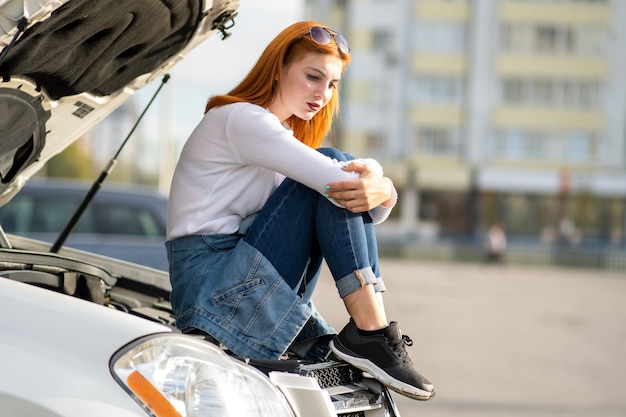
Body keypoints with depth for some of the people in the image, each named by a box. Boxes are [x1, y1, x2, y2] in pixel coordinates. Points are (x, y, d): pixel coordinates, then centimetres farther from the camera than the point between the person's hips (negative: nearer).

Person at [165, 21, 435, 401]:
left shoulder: (287, 138, 22)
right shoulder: (241, 119, -9)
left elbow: (365, 207, 10)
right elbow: (334, 180, -23)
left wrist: (382, 193, -13)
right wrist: (382, 185, -4)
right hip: (215, 293, -9)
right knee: (343, 186, -15)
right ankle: (370, 333, -20)